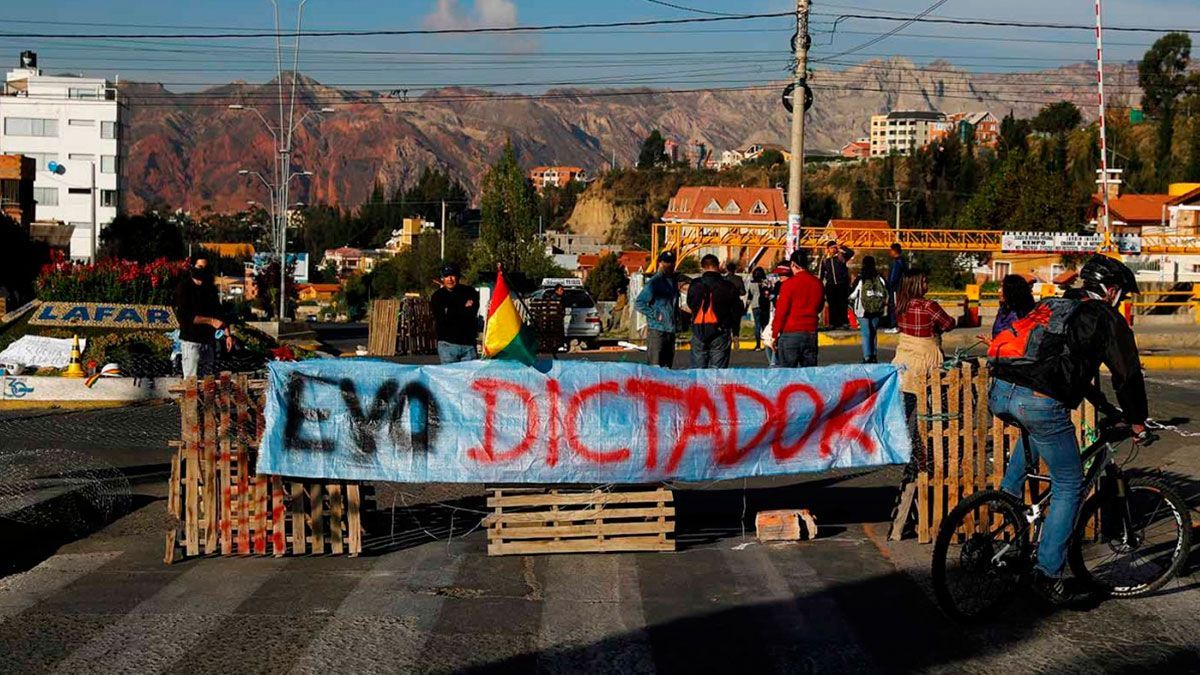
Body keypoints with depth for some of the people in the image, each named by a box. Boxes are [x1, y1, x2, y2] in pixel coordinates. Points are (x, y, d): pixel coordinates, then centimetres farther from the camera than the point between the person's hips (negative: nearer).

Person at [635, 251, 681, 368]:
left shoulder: (673, 281, 14)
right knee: (654, 366, -10)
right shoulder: (654, 282, -9)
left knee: (667, 366, 11)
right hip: (657, 331, -8)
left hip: (671, 331, 8)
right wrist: (655, 315, -15)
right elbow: (638, 303, -14)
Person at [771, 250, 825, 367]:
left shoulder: (789, 284, -10)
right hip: (811, 333, 5)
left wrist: (775, 334, -2)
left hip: (790, 333, -5)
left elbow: (781, 311, -9)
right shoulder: (817, 283, 5)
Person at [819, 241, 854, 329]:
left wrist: (841, 248, -10)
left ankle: (844, 322, -1)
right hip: (830, 285, 2)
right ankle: (832, 323, 7)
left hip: (842, 284, -2)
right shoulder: (825, 260, 10)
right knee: (832, 305, 4)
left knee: (842, 304, -4)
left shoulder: (841, 256, 3)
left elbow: (851, 253, -11)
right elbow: (822, 273, 15)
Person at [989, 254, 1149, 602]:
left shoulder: (1054, 306, 30)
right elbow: (1128, 375, 11)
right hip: (1039, 402, -7)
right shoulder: (1108, 319, 9)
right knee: (1069, 486, 10)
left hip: (999, 394, 7)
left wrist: (1106, 408, 46)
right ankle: (1047, 574, 7)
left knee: (1033, 429, 42)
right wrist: (1138, 423, 26)